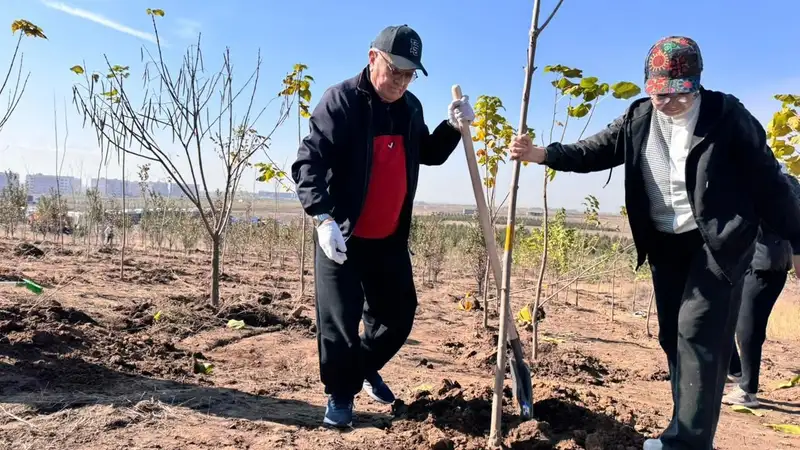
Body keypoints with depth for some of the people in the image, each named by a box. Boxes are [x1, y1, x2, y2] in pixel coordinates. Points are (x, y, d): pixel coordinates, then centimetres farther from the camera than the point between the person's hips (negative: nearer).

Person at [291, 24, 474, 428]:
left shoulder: (410, 107, 7)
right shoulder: (341, 100, -14)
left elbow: (430, 154, 20)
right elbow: (308, 163, -20)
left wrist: (454, 127, 1)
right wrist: (324, 218, -33)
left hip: (390, 237, 7)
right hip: (342, 235, -6)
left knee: (399, 313, 14)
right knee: (339, 319, 0)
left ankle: (366, 368, 40)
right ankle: (340, 394, 23)